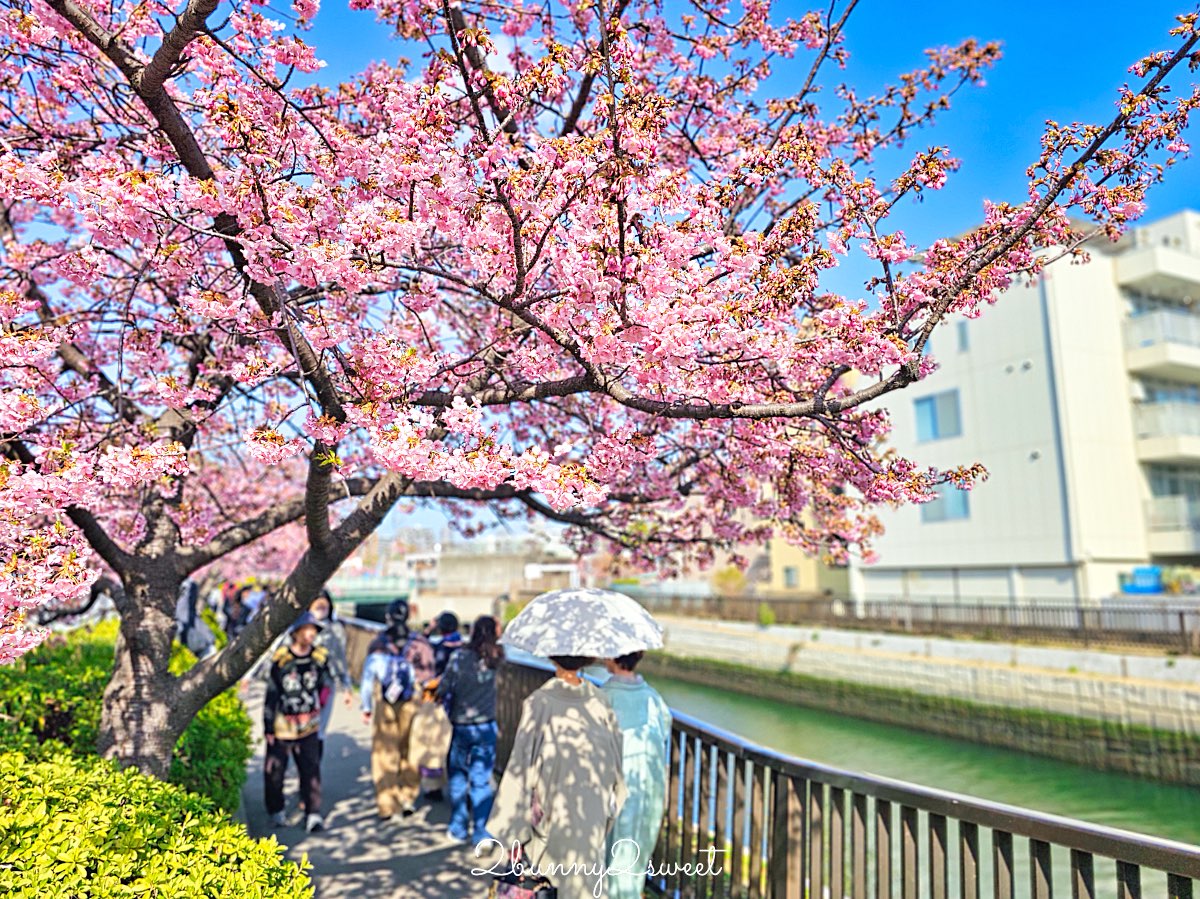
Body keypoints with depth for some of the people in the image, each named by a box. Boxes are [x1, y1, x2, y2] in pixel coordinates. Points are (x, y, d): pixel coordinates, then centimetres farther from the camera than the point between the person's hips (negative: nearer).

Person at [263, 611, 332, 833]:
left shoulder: (320, 658, 0)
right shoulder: (281, 659, -11)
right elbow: (271, 695, -7)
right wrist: (268, 728, -6)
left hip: (308, 727, 2)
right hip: (282, 726, -2)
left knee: (311, 769, -4)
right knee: (275, 769, 9)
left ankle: (313, 814, 1)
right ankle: (276, 811, 30)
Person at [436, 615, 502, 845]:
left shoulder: (460, 656, -13)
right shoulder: (494, 657, -5)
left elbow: (444, 688, -12)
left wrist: (442, 696, 8)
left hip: (461, 726, -1)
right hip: (486, 726, 1)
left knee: (457, 778, 17)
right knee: (481, 781, 7)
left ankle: (459, 829, 24)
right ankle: (482, 833, 5)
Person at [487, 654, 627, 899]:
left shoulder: (538, 702, -18)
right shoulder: (598, 700, -8)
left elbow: (520, 766, -16)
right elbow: (616, 760, 0)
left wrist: (500, 830, -8)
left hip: (554, 811, -3)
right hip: (594, 813, 3)